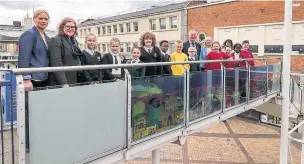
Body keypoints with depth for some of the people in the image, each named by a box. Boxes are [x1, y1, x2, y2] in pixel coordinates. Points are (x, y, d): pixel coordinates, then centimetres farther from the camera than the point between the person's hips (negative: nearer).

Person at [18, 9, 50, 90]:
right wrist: (26, 80, -21)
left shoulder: (46, 37, 17)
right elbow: (23, 59, -14)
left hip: (44, 79, 8)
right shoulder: (29, 34, -6)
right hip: (33, 80, -7)